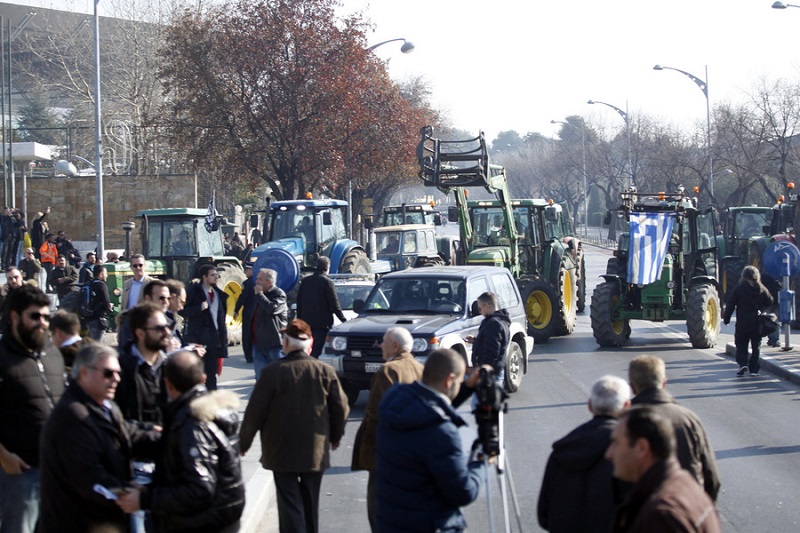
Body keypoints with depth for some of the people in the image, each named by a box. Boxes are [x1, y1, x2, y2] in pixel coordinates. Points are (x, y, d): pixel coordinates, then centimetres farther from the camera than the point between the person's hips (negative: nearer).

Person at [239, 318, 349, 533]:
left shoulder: (273, 371, -12)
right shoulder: (325, 371, -4)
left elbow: (255, 411, -9)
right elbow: (341, 408, 1)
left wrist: (243, 442, 5)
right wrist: (335, 436, 20)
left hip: (282, 451, -3)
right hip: (316, 451, 3)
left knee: (289, 503, 0)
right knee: (310, 503, 17)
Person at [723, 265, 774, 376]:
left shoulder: (739, 289, -7)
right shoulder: (762, 289, 2)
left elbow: (730, 305, -6)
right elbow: (770, 303, 10)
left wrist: (726, 319, 1)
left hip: (743, 322, -2)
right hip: (758, 323, 2)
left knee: (741, 343, 9)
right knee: (756, 345, 8)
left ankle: (743, 363, -11)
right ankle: (754, 369, 5)